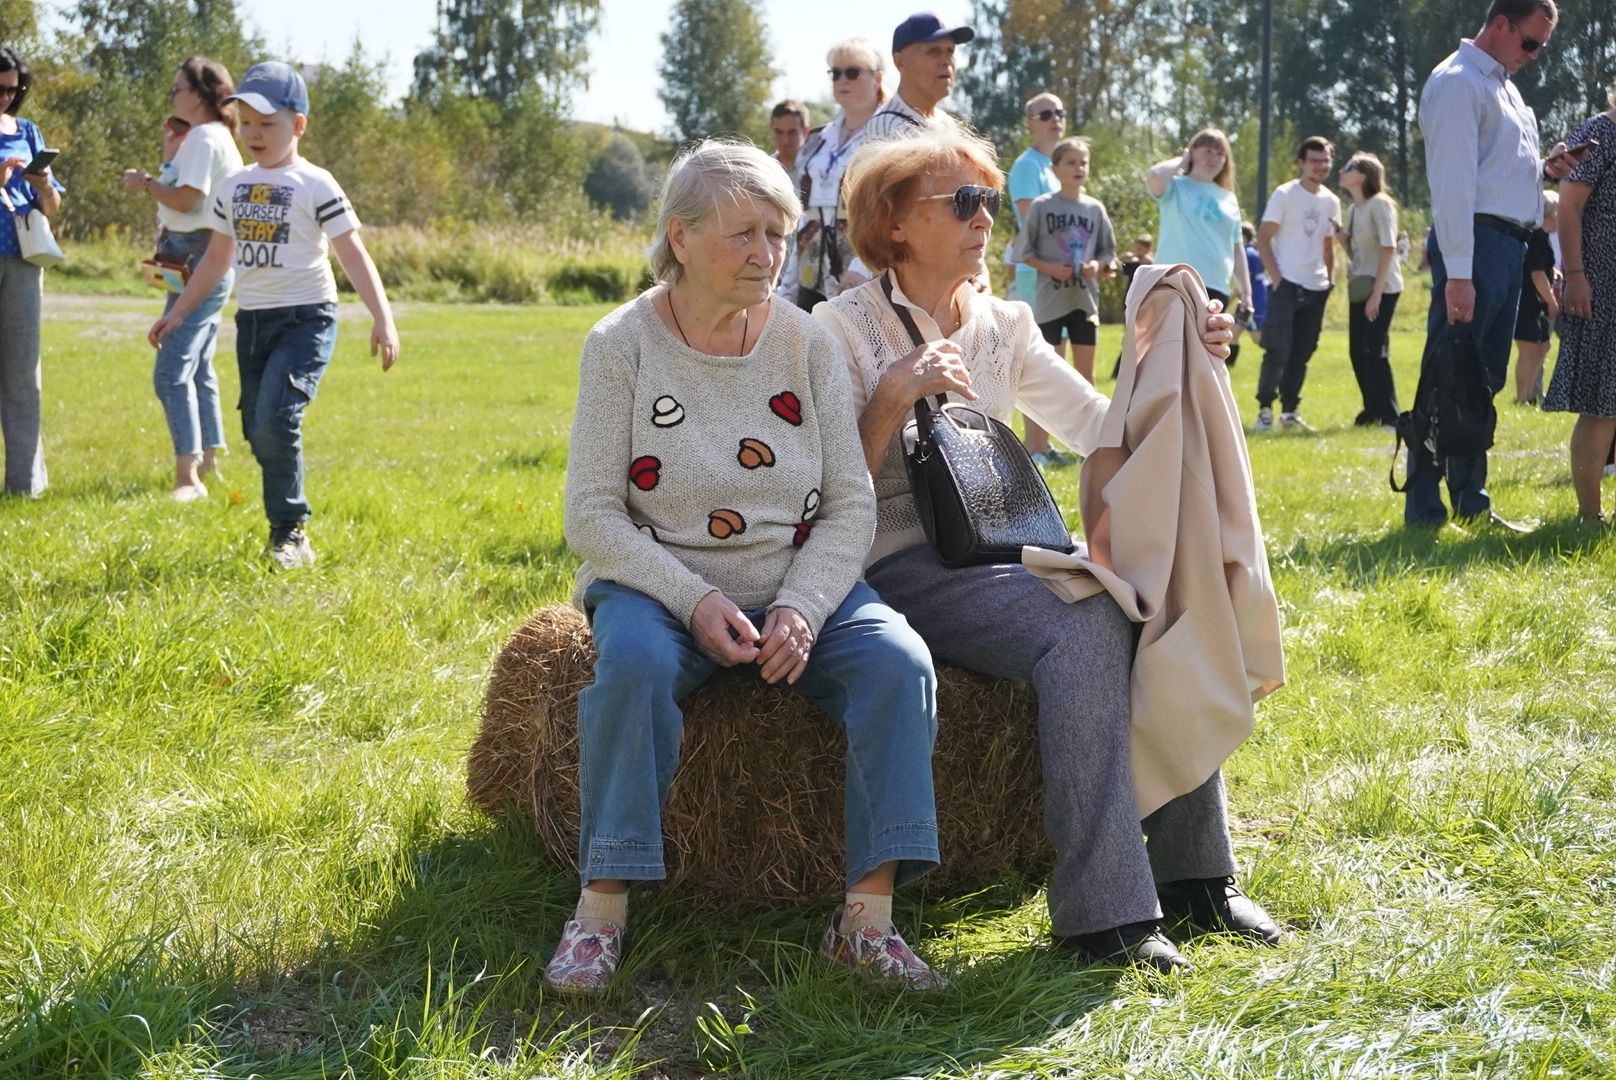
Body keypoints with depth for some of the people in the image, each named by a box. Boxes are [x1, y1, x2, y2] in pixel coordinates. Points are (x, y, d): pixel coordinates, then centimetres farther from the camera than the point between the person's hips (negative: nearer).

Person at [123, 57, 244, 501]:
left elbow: (186, 199, -22)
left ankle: (188, 478, -17)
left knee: (172, 371, -15)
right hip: (207, 261, 11)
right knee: (197, 369, 19)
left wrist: (144, 182, -7)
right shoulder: (213, 137, 18)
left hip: (200, 259, -11)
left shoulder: (204, 138, -14)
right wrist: (172, 149, 17)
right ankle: (208, 461, 28)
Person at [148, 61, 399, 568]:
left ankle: (290, 533, -10)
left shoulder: (315, 185, -7)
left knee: (275, 421, -21)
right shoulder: (234, 188, 12)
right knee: (258, 432, 7)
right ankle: (287, 529, 17)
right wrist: (179, 312, 21)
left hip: (305, 318, -7)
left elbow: (353, 254, -11)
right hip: (251, 319, 7)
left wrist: (382, 317, -21)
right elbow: (217, 259, 22)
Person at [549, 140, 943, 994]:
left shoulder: (806, 344, 3)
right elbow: (593, 515, -8)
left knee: (899, 661, -25)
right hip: (658, 585, -2)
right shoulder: (622, 344, -4)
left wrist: (803, 609, -17)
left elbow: (851, 506, 1)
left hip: (798, 588, 3)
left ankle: (868, 917, -22)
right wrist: (695, 602, -22)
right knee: (635, 661, -35)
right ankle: (603, 907, -26)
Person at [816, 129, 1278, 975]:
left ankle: (1194, 871, -12)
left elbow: (1102, 427, 6)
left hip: (1005, 553, 6)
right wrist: (893, 398, -19)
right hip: (904, 567, -6)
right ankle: (1104, 910, -29)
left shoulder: (1005, 326, 15)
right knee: (1084, 628, -31)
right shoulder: (843, 329, -3)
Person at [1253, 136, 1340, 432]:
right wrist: (1276, 278, -14)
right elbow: (1263, 238, -7)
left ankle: (1290, 411, 16)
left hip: (1316, 289, 5)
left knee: (1301, 355, 8)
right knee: (1278, 352, -9)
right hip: (1286, 285, -5)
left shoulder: (1331, 201, 11)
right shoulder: (1285, 195, -5)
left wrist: (1330, 281, 8)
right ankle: (1265, 409, 0)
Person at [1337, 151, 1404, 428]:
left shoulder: (1379, 204, -12)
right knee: (1358, 352, 8)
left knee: (1374, 351, -11)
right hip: (1360, 289, 8)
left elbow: (1388, 248, -17)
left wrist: (1376, 292, -21)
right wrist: (1341, 237, -1)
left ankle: (1389, 415, -5)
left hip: (1382, 289, -8)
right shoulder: (1353, 210, 13)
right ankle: (1373, 409, 19)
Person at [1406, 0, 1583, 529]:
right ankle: (1423, 511, -3)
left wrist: (1544, 169, 5)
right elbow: (1453, 182, -17)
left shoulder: (1502, 84, 20)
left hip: (1508, 245, 10)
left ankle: (1472, 504, 19)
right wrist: (1458, 273, -23)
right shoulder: (1458, 83, -9)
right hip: (1475, 241, -10)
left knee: (1484, 381, 12)